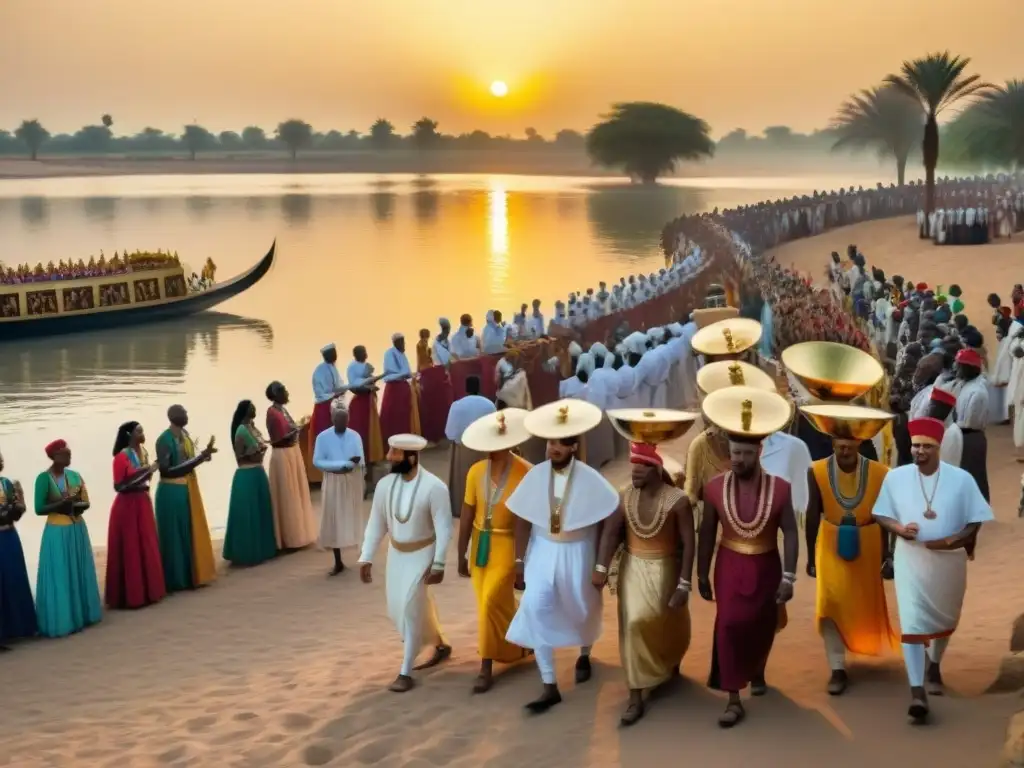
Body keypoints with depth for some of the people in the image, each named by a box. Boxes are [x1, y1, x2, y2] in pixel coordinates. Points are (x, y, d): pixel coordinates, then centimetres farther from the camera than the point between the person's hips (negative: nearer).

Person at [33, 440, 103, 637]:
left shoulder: (75, 475, 5)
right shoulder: (44, 478, -10)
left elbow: (86, 502, 9)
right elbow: (39, 509, -13)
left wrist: (77, 506, -13)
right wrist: (62, 503, -22)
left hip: (78, 529, 6)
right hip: (57, 532, -6)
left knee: (80, 574, 12)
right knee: (60, 577, -2)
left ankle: (82, 614, 22)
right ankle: (61, 621, 3)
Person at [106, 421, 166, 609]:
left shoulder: (142, 452, 8)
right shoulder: (122, 457, -15)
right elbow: (118, 486, -16)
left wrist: (150, 471, 0)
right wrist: (140, 474, -21)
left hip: (143, 503, 8)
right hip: (127, 506, -8)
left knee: (146, 547, 13)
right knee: (130, 550, -3)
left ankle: (147, 590, 22)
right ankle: (131, 595, 3)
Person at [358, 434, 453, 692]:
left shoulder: (434, 487, -22)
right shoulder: (385, 485, -8)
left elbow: (443, 528, -18)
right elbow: (376, 523, 1)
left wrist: (438, 563, -20)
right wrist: (366, 557, -2)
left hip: (422, 553, -6)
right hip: (396, 552, 6)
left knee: (410, 608, -11)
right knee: (398, 608, 13)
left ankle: (405, 672, -1)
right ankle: (441, 646, 36)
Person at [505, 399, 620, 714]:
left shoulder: (589, 479, -16)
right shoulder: (536, 475, -11)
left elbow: (607, 522, -8)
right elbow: (523, 520, -3)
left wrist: (602, 563, -7)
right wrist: (519, 559, -2)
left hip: (577, 553, -1)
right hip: (543, 552, 1)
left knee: (582, 611, 17)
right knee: (536, 609, -12)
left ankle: (584, 655, 52)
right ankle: (550, 687, -3)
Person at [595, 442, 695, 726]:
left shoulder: (677, 500, -18)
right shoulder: (624, 497, -6)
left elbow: (689, 543, -16)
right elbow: (610, 532, -11)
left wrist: (684, 584, -19)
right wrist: (602, 568, -23)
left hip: (666, 569, -2)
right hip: (633, 567, 2)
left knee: (668, 624, 14)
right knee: (634, 625, -4)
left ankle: (671, 664, 50)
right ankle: (636, 698, 0)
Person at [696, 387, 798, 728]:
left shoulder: (780, 488, -13)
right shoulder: (714, 487, -10)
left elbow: (790, 534, -9)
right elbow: (706, 534, -1)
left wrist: (788, 577, -13)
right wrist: (702, 575, 3)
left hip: (766, 567, 1)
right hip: (730, 567, 0)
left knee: (762, 626, 16)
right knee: (729, 626, -11)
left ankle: (757, 672, 46)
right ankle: (734, 700, -5)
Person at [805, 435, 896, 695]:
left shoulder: (879, 473, -14)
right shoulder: (817, 471, -12)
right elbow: (813, 516, -3)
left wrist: (885, 557, 1)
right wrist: (811, 557, 1)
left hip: (867, 546, 0)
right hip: (831, 546, 0)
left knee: (867, 602, 17)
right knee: (830, 604, -11)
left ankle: (868, 642, 47)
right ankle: (838, 669, -4)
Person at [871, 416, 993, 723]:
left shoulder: (961, 478, -9)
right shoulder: (895, 477, -6)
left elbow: (976, 519, -4)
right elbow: (881, 514, 2)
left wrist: (957, 538, -22)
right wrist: (899, 528, -19)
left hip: (949, 559, 1)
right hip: (911, 558, -1)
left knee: (944, 619, 21)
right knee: (912, 621, -13)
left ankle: (934, 665, 49)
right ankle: (917, 692, -15)